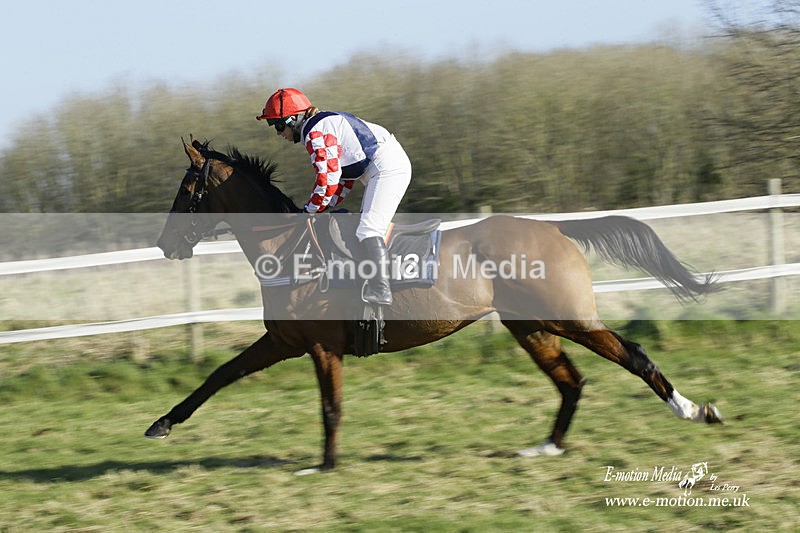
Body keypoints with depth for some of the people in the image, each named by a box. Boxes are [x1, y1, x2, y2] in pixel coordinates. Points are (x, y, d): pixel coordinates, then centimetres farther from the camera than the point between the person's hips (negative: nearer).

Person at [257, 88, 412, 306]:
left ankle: (380, 291, -28)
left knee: (368, 230, -19)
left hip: (387, 168, -11)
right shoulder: (324, 123, 21)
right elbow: (344, 173, 24)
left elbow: (328, 177, -17)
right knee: (371, 228, 15)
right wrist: (327, 206, 16)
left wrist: (311, 210, -6)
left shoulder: (315, 132, -12)